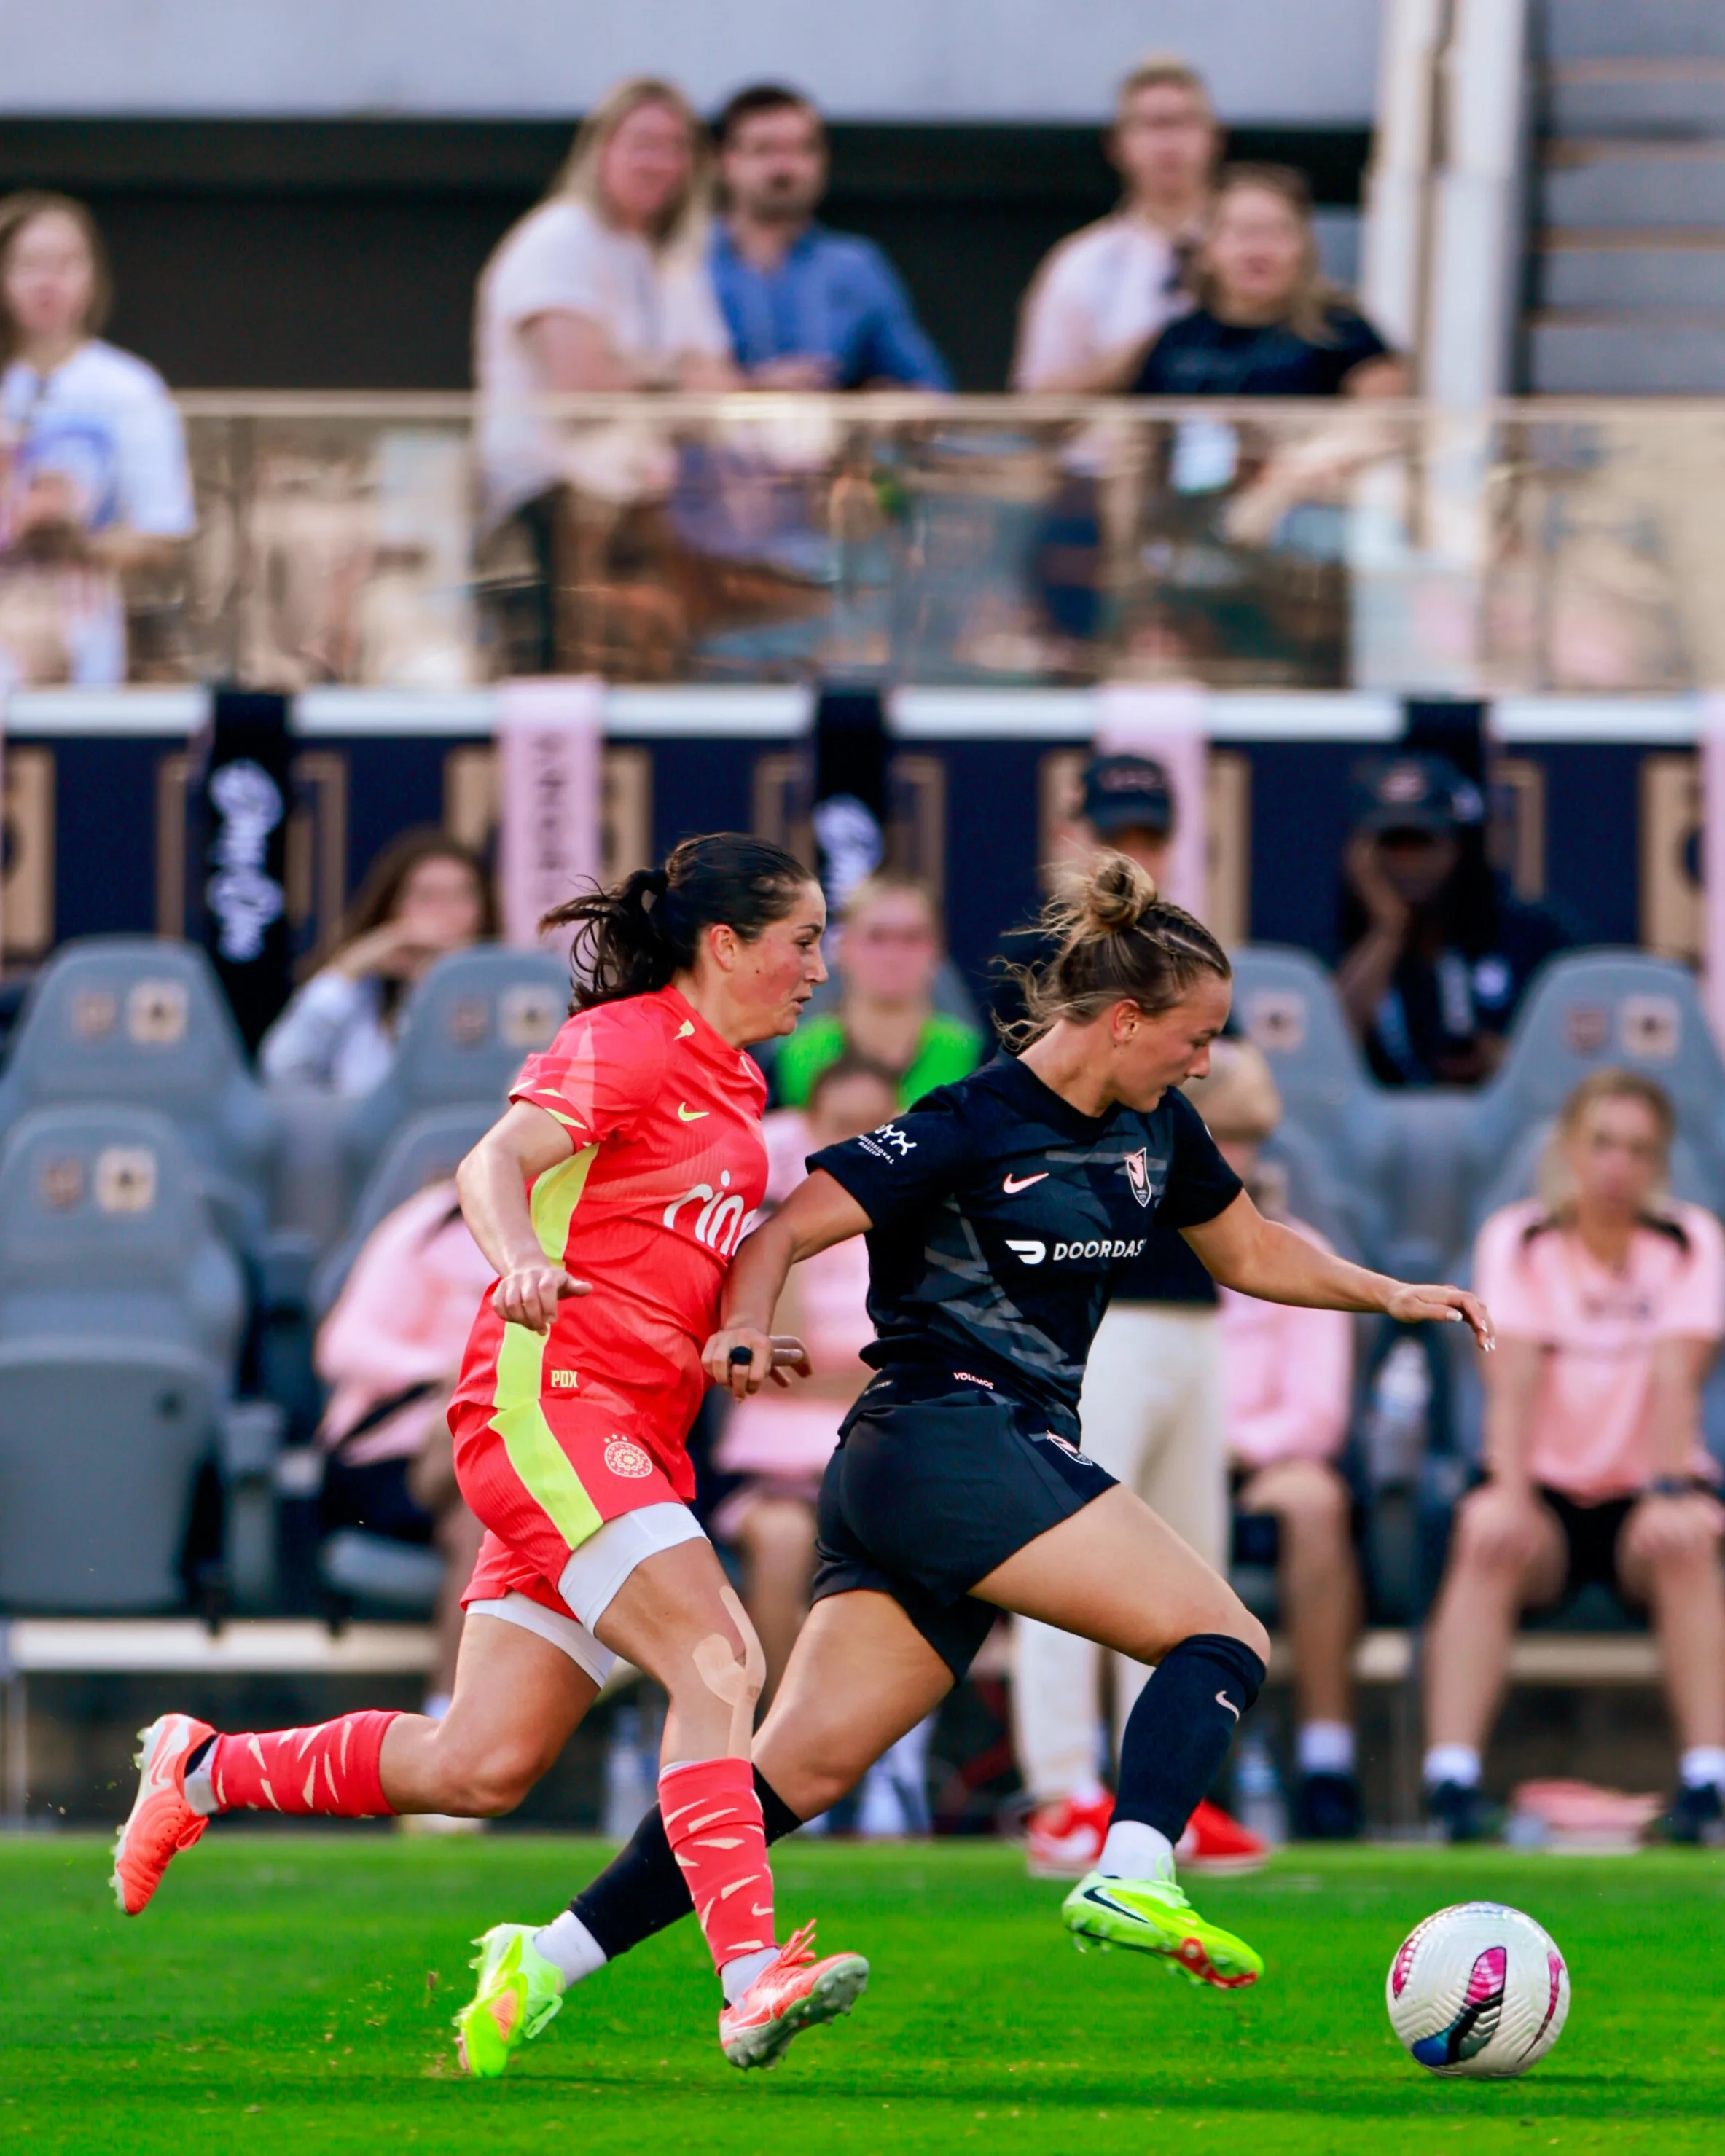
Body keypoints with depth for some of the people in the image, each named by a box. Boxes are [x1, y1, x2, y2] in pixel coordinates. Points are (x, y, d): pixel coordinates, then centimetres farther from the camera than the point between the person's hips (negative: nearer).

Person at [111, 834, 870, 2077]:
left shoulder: (735, 1084, 20)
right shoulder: (624, 1044, -6)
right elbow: (499, 1160, -23)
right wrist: (519, 1258, -42)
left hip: (638, 1438, 9)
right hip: (546, 1397, -9)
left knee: (481, 1768, 5)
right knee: (718, 1660, -25)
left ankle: (203, 1774, 23)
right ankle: (752, 1977, -33)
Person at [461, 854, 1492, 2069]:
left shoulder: (1153, 1132, 15)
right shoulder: (971, 1128, -10)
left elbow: (1250, 1250, 31)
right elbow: (781, 1235, -12)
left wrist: (1392, 1296, 20)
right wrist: (747, 1329, -30)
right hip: (948, 1440, -8)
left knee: (802, 1769, 1)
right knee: (1225, 1640, -15)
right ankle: (1132, 1879, -32)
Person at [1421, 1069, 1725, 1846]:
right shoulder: (1516, 1241, 3)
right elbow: (1516, 1375, -12)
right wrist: (1509, 1492, -28)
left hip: (1644, 1491, 0)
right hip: (1543, 1484, 0)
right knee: (1488, 1541, -33)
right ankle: (1451, 1777, -41)